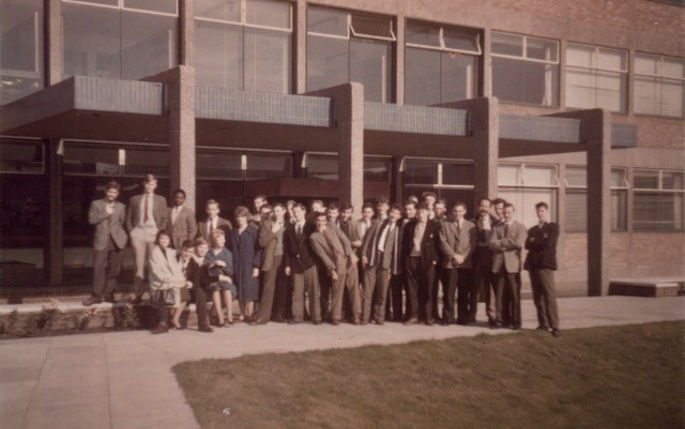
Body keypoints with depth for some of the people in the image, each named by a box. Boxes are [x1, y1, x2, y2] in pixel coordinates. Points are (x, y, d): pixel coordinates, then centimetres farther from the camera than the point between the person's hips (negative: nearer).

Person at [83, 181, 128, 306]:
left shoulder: (121, 207, 16)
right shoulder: (96, 204, 9)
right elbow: (91, 219, -3)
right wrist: (106, 213, -9)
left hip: (117, 241, 2)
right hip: (101, 241, -2)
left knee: (114, 270, 2)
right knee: (98, 268, -7)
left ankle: (109, 294, 11)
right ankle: (97, 295, -1)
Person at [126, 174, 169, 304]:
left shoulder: (161, 200, 11)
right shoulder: (135, 199, 12)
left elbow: (165, 219, 9)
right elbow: (129, 217, 14)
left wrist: (159, 232, -3)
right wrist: (131, 231, 2)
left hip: (153, 233, -1)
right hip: (138, 232, 1)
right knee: (139, 265, -1)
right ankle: (137, 293, 1)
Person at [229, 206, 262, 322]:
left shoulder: (253, 231, -2)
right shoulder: (233, 232, 12)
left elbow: (258, 249, -5)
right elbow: (230, 248, 13)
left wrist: (256, 266, -12)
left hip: (249, 265, -4)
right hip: (236, 266, 4)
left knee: (249, 290, -5)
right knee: (239, 291, 5)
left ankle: (250, 314, 1)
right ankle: (243, 314, 11)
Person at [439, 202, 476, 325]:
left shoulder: (471, 226, 14)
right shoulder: (445, 225, 12)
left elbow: (472, 244, 5)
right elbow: (443, 243, 1)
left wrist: (463, 257, -9)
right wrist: (454, 255, -10)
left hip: (466, 263, 1)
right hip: (449, 263, -1)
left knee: (464, 293, 1)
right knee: (448, 292, -3)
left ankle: (463, 318, 8)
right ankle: (448, 318, 3)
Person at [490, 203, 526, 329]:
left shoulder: (520, 227, 7)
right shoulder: (497, 227, 14)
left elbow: (519, 243, -11)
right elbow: (492, 244, 0)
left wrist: (501, 242, -6)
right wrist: (508, 244, -11)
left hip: (512, 264, -2)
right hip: (498, 264, 2)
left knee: (514, 295, -1)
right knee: (499, 294, 2)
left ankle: (515, 321, 5)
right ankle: (498, 320, 7)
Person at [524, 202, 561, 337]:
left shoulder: (553, 227, 4)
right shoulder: (532, 229, 21)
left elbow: (548, 243, -10)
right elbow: (527, 245, 7)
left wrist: (534, 241, 2)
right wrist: (540, 242, -6)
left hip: (545, 264, -6)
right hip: (533, 264, 6)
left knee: (549, 295, -11)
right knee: (537, 296, 5)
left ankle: (554, 326, -13)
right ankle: (543, 323, 10)